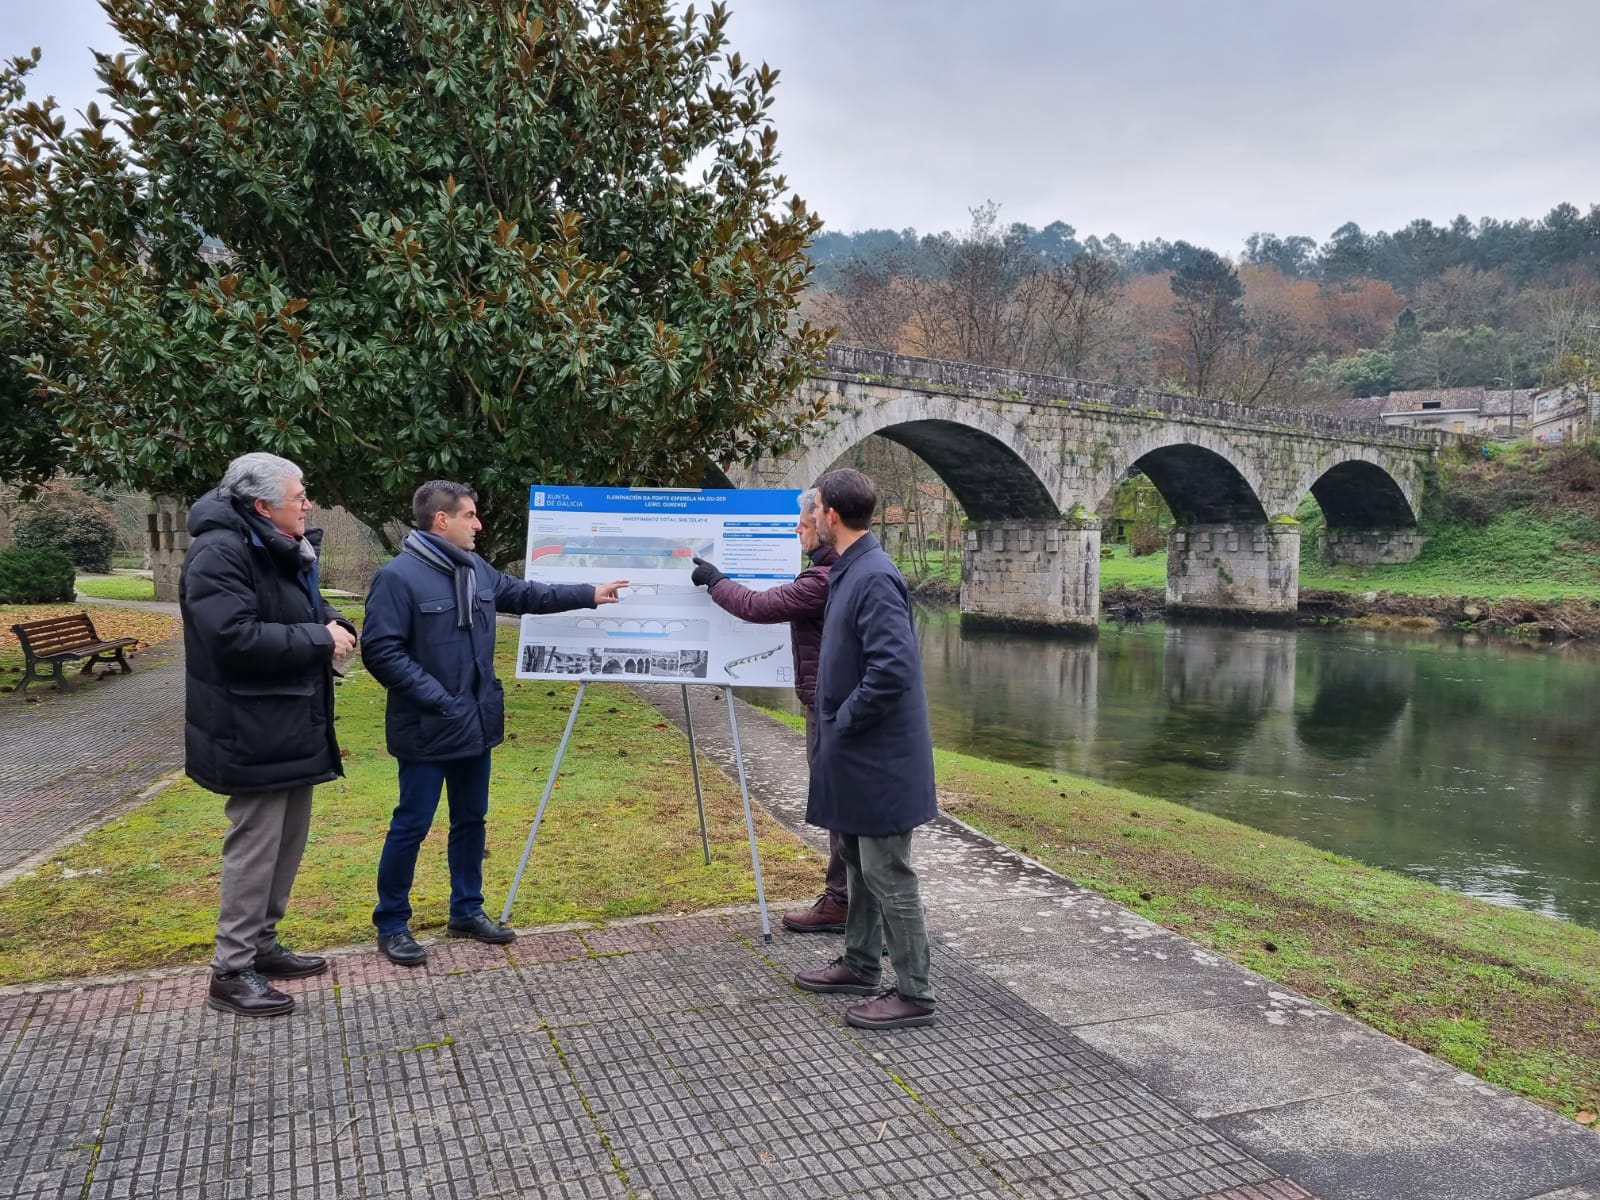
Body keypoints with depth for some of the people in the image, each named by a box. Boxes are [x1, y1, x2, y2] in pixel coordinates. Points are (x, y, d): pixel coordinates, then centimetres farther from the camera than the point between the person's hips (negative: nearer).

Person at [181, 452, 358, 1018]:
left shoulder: (284, 550, 13)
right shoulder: (219, 553, -18)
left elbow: (306, 612, 23)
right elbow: (235, 637, -28)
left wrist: (335, 625, -1)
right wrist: (319, 638, -21)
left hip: (292, 725, 10)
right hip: (254, 731, -10)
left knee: (289, 840, 16)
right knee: (256, 845, -3)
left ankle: (262, 944, 29)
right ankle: (231, 971, 9)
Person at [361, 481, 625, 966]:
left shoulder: (476, 569, 5)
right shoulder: (398, 577, -18)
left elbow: (526, 594, 19)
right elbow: (380, 651, -20)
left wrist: (590, 594, 17)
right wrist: (438, 700, -22)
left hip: (475, 725, 8)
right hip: (426, 731, -8)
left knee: (471, 820, 17)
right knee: (411, 825, 3)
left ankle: (467, 911, 31)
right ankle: (391, 926, 19)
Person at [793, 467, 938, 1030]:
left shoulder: (874, 578, -22)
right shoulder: (848, 571, 9)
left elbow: (892, 668, -29)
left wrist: (845, 721, -18)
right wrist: (837, 727, 15)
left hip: (879, 755, -10)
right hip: (856, 753, 10)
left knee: (888, 875, 0)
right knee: (858, 862, 21)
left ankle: (913, 994, 13)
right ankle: (860, 965, 37)